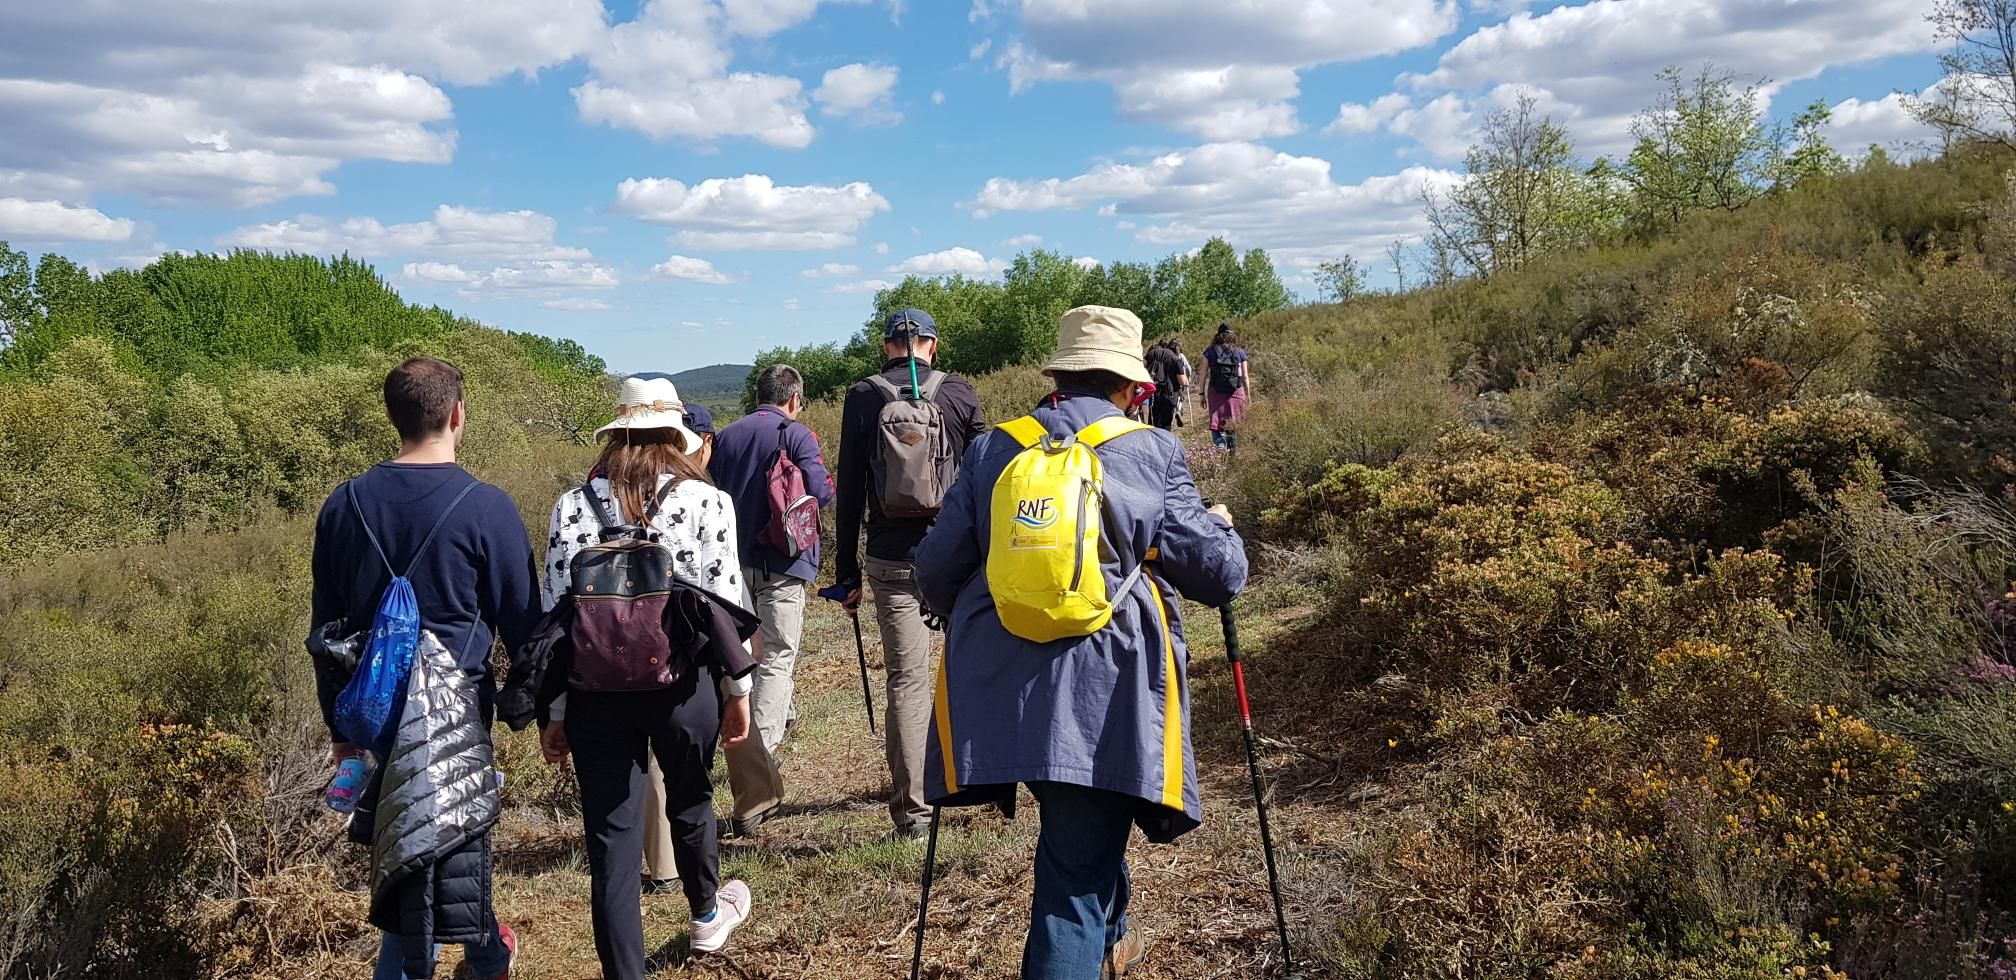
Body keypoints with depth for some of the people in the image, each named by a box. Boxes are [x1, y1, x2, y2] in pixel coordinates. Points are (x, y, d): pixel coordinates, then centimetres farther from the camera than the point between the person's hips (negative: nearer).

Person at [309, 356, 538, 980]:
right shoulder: (485, 507, -12)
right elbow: (522, 623, -6)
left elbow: (326, 630, 11)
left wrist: (340, 725, 21)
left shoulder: (344, 506, 3)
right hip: (455, 710, -5)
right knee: (451, 854, 5)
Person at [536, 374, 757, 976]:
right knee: (691, 801, 25)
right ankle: (706, 915, 50)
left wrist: (553, 714, 8)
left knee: (612, 842, 6)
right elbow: (725, 603, -5)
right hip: (683, 683, 0)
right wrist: (738, 688, 6)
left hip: (597, 691, 0)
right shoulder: (706, 501, -3)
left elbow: (555, 615, 0)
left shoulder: (573, 506, 1)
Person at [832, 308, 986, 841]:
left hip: (892, 558, 0)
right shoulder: (958, 393, 1)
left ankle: (911, 811, 5)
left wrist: (847, 572, 7)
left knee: (906, 679, 3)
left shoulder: (862, 398, 2)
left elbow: (848, 492, 2)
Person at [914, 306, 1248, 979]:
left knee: (1083, 833, 30)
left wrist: (972, 622, 29)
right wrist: (1220, 526, 23)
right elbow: (1218, 575, 1)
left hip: (1001, 691, 4)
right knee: (1077, 870, 1)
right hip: (1106, 695, -4)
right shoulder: (1153, 452, 2)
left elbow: (936, 570, 8)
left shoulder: (993, 450, 8)